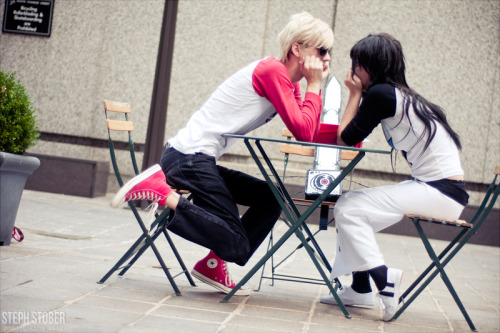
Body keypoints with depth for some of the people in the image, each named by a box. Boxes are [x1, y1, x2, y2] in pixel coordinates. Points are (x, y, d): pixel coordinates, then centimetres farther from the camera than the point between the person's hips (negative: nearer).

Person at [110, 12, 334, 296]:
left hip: (200, 161, 10)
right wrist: (315, 85, -7)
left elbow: (312, 136, 9)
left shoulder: (288, 82, 16)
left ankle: (213, 265, 13)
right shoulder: (272, 71, -12)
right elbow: (303, 131, -18)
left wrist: (317, 85, 4)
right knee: (237, 245, -11)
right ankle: (160, 191, -11)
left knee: (271, 200, 13)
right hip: (188, 156, -10)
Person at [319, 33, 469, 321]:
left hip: (440, 193, -10)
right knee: (352, 204, 15)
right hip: (439, 187, 10)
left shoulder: (380, 94, -13)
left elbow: (346, 139, -7)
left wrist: (355, 94, 0)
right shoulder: (399, 95, 15)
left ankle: (385, 281, -5)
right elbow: (347, 136, 15)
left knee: (348, 209, -11)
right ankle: (361, 289, 18)